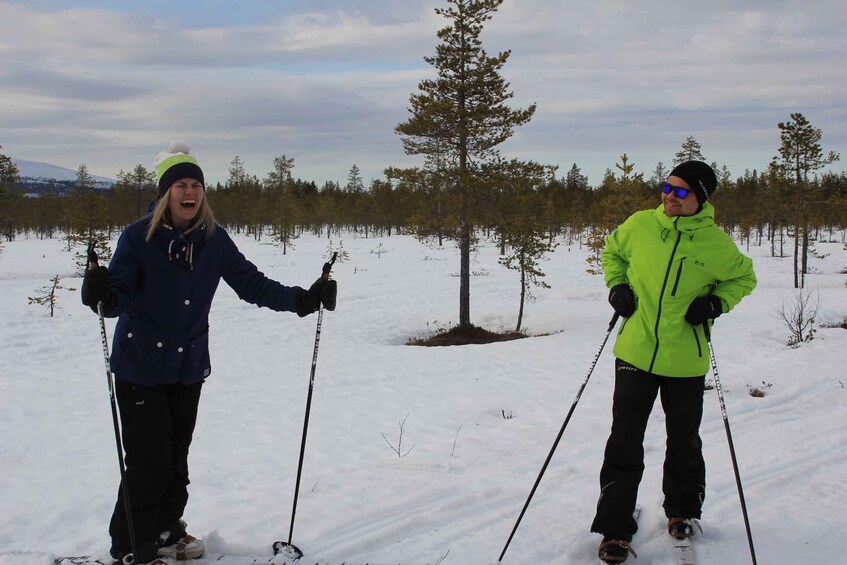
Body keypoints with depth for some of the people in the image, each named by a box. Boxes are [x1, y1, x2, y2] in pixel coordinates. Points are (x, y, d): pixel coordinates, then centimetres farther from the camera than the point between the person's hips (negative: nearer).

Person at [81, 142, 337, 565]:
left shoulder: (213, 240, -1)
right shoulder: (138, 236, -12)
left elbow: (252, 284, 0)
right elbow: (120, 300, -16)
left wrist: (302, 299, -12)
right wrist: (102, 295, -39)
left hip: (188, 366, 4)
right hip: (139, 367, -4)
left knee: (176, 457, 16)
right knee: (150, 462, -4)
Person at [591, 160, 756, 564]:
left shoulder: (716, 242, -5)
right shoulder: (639, 225, -2)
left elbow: (744, 277, 11)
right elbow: (612, 252, 17)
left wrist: (716, 303, -6)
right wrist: (616, 286, 2)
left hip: (685, 361, 0)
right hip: (635, 353, 0)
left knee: (683, 443, 16)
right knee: (624, 443, -2)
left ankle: (683, 511, 40)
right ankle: (615, 530, 7)